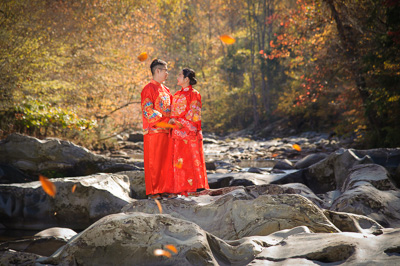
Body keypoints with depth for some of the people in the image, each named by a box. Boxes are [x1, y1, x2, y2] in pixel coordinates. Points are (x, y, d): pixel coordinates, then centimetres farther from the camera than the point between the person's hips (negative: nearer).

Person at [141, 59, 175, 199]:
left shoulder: (165, 90, 18)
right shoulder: (149, 89, -6)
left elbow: (171, 108, 23)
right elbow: (148, 111, -13)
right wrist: (167, 120, -17)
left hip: (166, 130, 7)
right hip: (154, 131, -7)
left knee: (167, 161, 7)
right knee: (154, 162, -4)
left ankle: (166, 189, 12)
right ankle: (153, 191, 1)